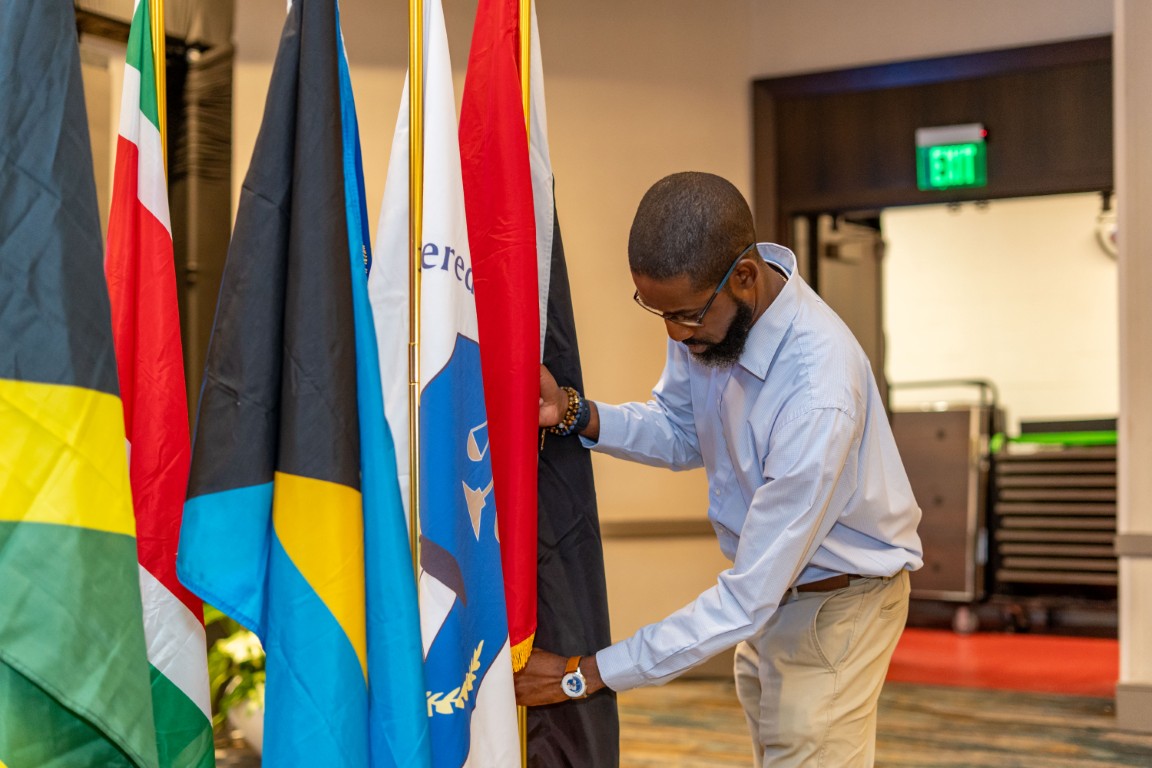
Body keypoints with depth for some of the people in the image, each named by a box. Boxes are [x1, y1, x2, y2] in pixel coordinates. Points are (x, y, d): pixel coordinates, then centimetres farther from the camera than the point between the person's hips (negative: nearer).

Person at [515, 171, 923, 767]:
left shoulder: (820, 399, -38)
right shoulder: (704, 301, -15)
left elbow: (747, 601, -33)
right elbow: (683, 434, 3)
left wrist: (583, 674, -29)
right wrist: (573, 414, -16)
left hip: (834, 603, -7)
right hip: (766, 587, 7)